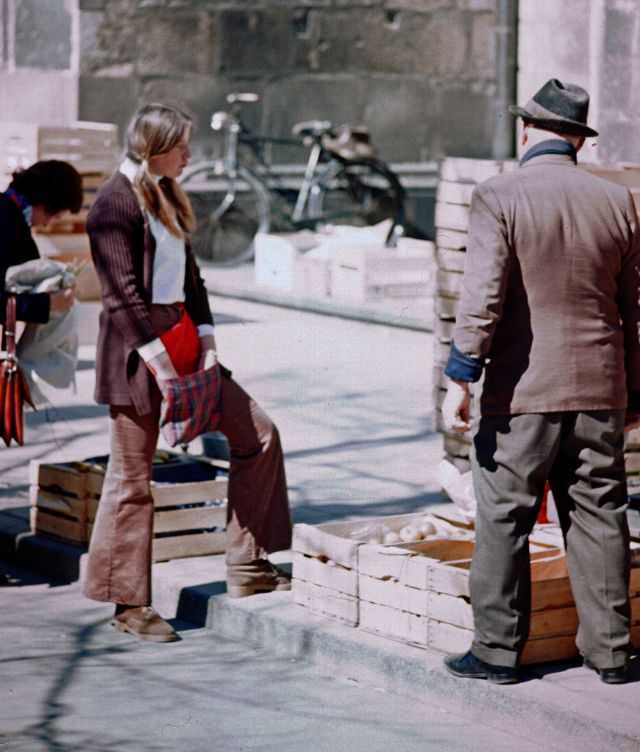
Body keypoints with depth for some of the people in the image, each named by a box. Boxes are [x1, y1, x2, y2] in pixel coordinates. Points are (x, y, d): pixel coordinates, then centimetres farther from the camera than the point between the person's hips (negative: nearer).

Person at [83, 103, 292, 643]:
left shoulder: (167, 197, 14)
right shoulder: (116, 204, -14)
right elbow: (124, 294, -18)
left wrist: (206, 342, 4)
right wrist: (160, 365, -20)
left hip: (179, 339, 9)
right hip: (135, 350, -9)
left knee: (258, 435, 8)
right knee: (132, 474, 0)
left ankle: (247, 567, 14)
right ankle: (129, 603, 10)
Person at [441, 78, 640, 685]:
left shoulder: (498, 197, -8)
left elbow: (482, 297, -16)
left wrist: (460, 378, -11)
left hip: (523, 391, -4)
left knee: (504, 520, 5)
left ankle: (497, 650, 9)